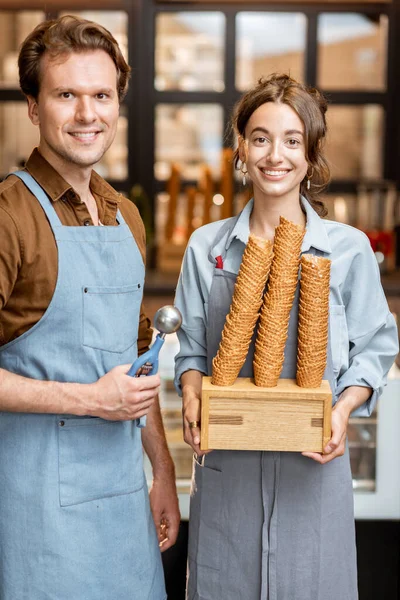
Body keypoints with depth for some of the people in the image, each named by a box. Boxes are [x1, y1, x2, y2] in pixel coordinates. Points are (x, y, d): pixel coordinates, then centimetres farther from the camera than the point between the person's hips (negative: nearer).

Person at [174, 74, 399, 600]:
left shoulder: (349, 249, -1)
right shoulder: (207, 247, 4)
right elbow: (192, 346, 10)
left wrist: (344, 410, -13)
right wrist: (192, 397, -8)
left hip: (312, 462, -1)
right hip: (225, 461, 1)